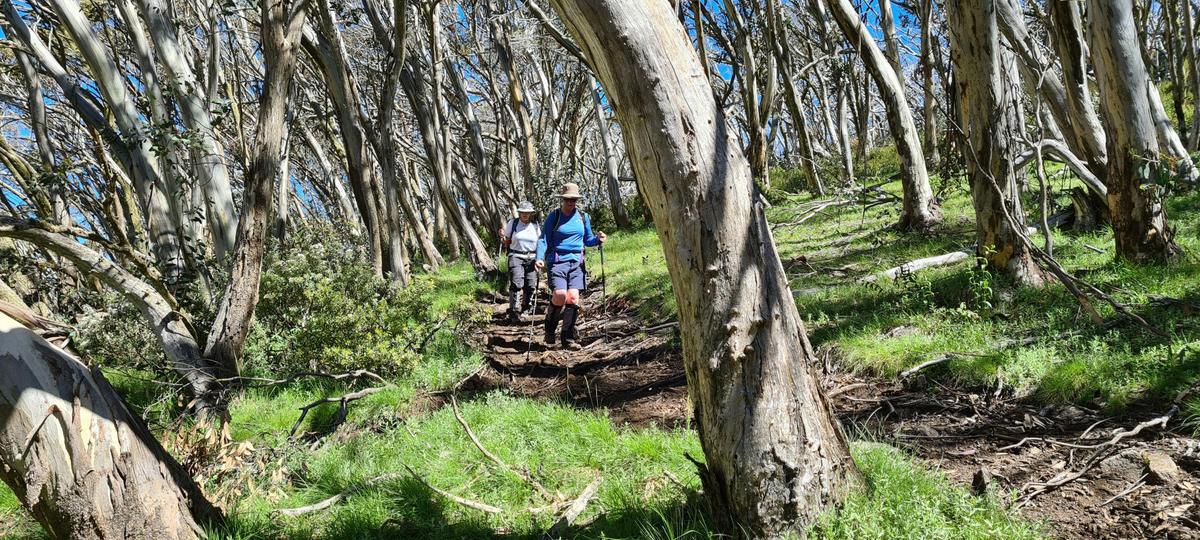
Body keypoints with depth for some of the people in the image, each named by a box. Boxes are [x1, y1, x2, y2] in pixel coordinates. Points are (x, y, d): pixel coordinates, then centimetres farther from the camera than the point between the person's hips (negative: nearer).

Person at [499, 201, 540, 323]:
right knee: (516, 283, -19)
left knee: (531, 286, -1)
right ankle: (513, 312, -16)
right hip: (516, 257, -2)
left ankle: (525, 310, 21)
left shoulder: (535, 226, 9)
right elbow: (507, 243, 10)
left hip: (531, 258, 2)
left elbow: (539, 245, 13)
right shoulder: (512, 223, 4)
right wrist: (502, 237, -10)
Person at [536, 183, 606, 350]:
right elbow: (544, 239, 1)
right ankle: (550, 329, 9)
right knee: (560, 296, -18)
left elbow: (587, 240, 20)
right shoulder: (554, 216, 3)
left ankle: (568, 339, -2)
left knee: (573, 298, -8)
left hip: (576, 262, 3)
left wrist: (598, 239, -2)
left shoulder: (583, 217, 13)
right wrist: (540, 258, -15)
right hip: (557, 261, -3)